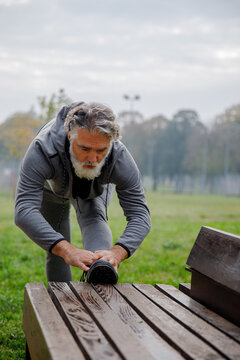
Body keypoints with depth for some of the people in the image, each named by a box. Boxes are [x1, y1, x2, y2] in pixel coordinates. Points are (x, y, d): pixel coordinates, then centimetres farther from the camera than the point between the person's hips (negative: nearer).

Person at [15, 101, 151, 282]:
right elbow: (24, 212, -53)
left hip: (97, 187, 0)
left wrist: (116, 253, -60)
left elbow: (140, 215, -40)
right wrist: (67, 250, -66)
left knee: (94, 218, -30)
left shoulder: (120, 157, -40)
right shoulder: (42, 150, -46)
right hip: (52, 186, 0)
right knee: (56, 252, 2)